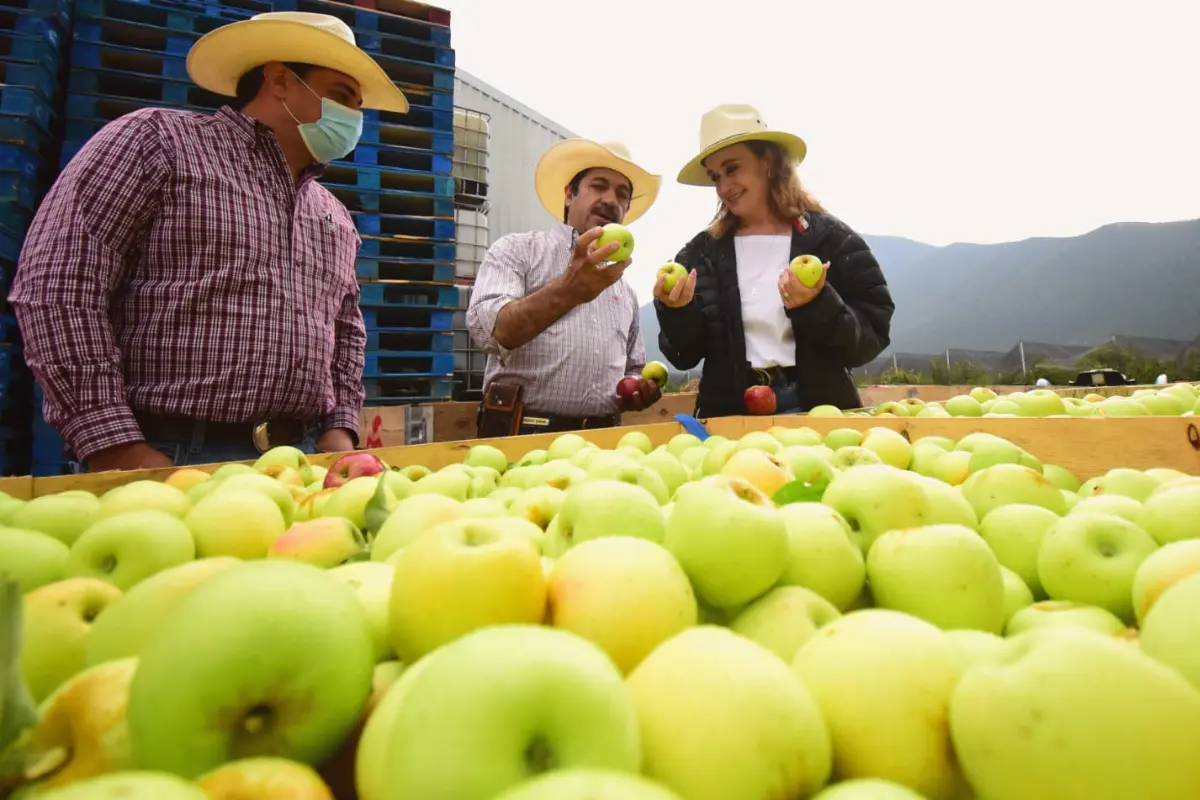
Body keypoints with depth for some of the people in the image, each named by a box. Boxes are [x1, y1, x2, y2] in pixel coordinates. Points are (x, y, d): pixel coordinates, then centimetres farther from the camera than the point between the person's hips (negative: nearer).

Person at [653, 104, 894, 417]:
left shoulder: (831, 239, -1)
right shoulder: (701, 253, 4)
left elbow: (870, 342, -4)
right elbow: (685, 356, 3)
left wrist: (819, 307, -20)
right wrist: (676, 313, -14)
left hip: (817, 409, -1)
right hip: (729, 414, 1)